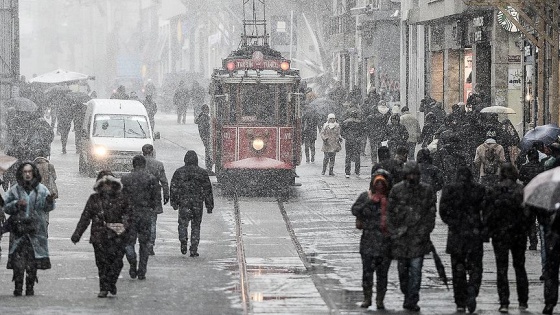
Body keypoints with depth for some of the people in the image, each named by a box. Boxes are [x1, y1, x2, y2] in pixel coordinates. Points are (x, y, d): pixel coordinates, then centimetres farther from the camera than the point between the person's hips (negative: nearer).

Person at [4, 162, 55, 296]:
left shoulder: (41, 190, 5)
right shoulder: (14, 190, 6)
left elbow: (48, 208, 3)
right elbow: (6, 207, 7)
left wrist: (49, 202, -19)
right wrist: (16, 204, -11)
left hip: (36, 230, 0)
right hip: (19, 230, 0)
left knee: (33, 261, 2)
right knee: (18, 260, -8)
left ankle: (30, 287, 10)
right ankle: (18, 287, -5)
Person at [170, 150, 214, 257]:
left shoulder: (179, 172, 1)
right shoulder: (202, 172, 2)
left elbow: (173, 187, 1)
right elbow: (207, 189, 3)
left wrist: (174, 202, 9)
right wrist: (209, 205, 8)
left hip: (183, 201, 0)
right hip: (198, 203, 0)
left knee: (183, 223, 9)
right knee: (196, 226, 8)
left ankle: (183, 241, -18)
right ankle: (194, 249, 4)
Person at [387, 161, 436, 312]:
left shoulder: (427, 190, 3)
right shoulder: (397, 190, 2)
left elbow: (431, 212, 6)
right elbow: (390, 212, 4)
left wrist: (425, 230, -3)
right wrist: (394, 233, -2)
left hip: (418, 236, -1)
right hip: (401, 236, 1)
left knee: (416, 268, -7)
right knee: (403, 269, 10)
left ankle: (412, 300, -4)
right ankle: (407, 295, 28)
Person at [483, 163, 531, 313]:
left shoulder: (492, 190, -7)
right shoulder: (522, 190, -6)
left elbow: (486, 212, -5)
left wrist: (490, 229, 7)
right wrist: (525, 227, 10)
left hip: (499, 234, -1)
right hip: (519, 234, 2)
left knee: (501, 269, 3)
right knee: (520, 267, 14)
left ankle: (504, 303, -5)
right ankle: (523, 301, 16)